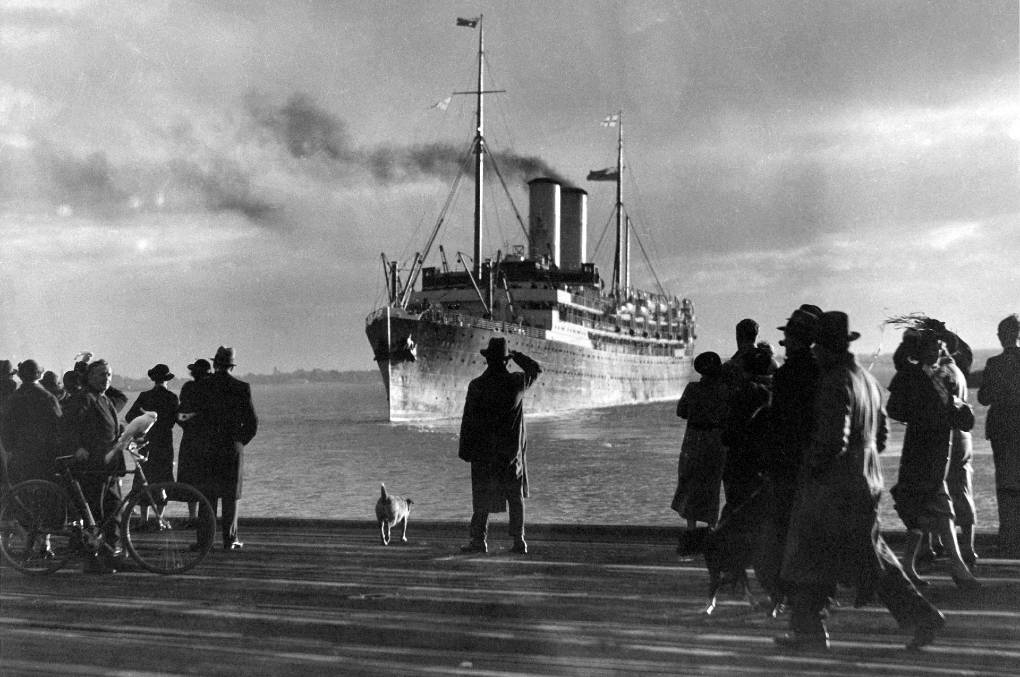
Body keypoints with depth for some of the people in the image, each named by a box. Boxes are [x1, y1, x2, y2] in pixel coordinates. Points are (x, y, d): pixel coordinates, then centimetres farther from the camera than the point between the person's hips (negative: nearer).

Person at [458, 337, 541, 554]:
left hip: (484, 449, -2)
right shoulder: (517, 382, -6)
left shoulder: (477, 386, -11)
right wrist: (515, 355, 18)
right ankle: (519, 541, 7)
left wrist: (465, 450, -1)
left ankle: (479, 539, 3)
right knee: (516, 497, 9)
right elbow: (536, 369, 17)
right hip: (512, 449, 2)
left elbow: (468, 420, -8)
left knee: (482, 496, 5)